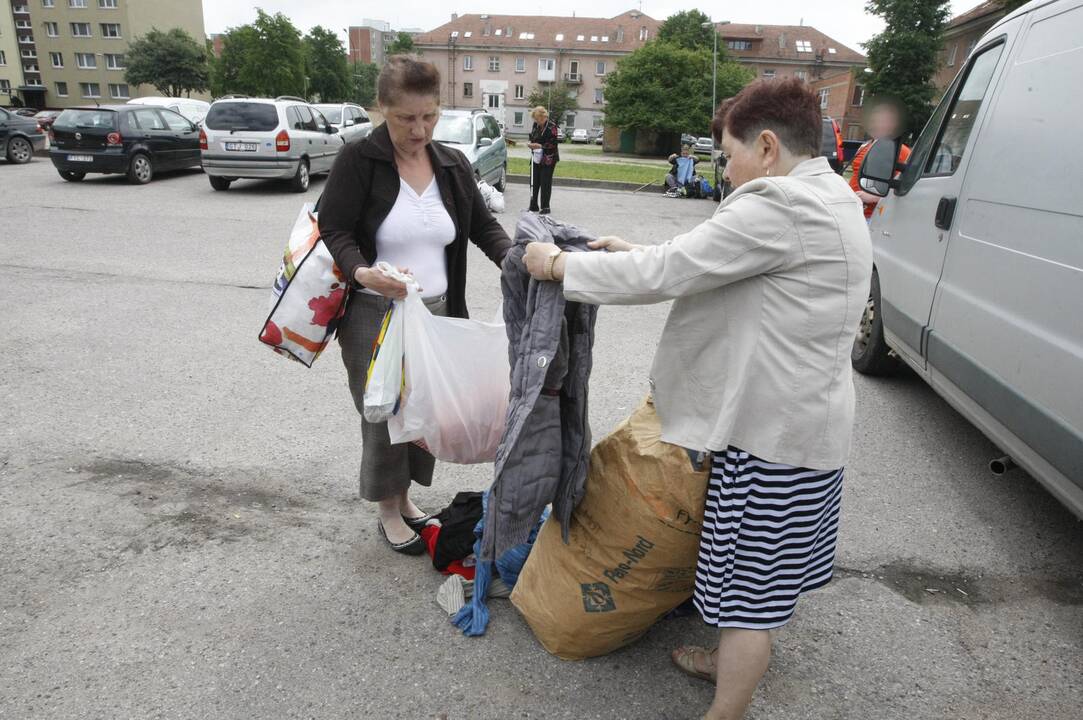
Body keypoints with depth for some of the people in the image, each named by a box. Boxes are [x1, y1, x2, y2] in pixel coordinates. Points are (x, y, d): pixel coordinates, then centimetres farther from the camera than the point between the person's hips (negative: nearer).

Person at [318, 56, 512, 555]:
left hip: (436, 312, 5)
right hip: (374, 316, -5)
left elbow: (483, 225, 9)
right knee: (384, 414, 4)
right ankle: (389, 513, 26)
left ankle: (405, 498, 35)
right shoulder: (358, 161, -9)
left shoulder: (453, 166, 6)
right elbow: (333, 232, -11)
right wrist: (362, 272, -32)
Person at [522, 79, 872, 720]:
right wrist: (639, 253, 8)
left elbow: (664, 275, -23)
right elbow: (709, 264, 14)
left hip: (772, 432, -10)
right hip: (812, 421, 10)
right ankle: (741, 661, 47)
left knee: (749, 579, 6)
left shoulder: (778, 208, -22)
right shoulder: (834, 198, 11)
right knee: (775, 566, 25)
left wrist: (558, 264, -12)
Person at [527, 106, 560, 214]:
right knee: (534, 182, 7)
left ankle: (545, 207, 4)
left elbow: (553, 144, -15)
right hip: (536, 157, 7)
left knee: (545, 183, -4)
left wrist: (539, 146, -20)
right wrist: (530, 143, -1)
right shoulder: (536, 125, 9)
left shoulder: (551, 126, -12)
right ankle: (533, 206, 16)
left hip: (548, 159, -7)